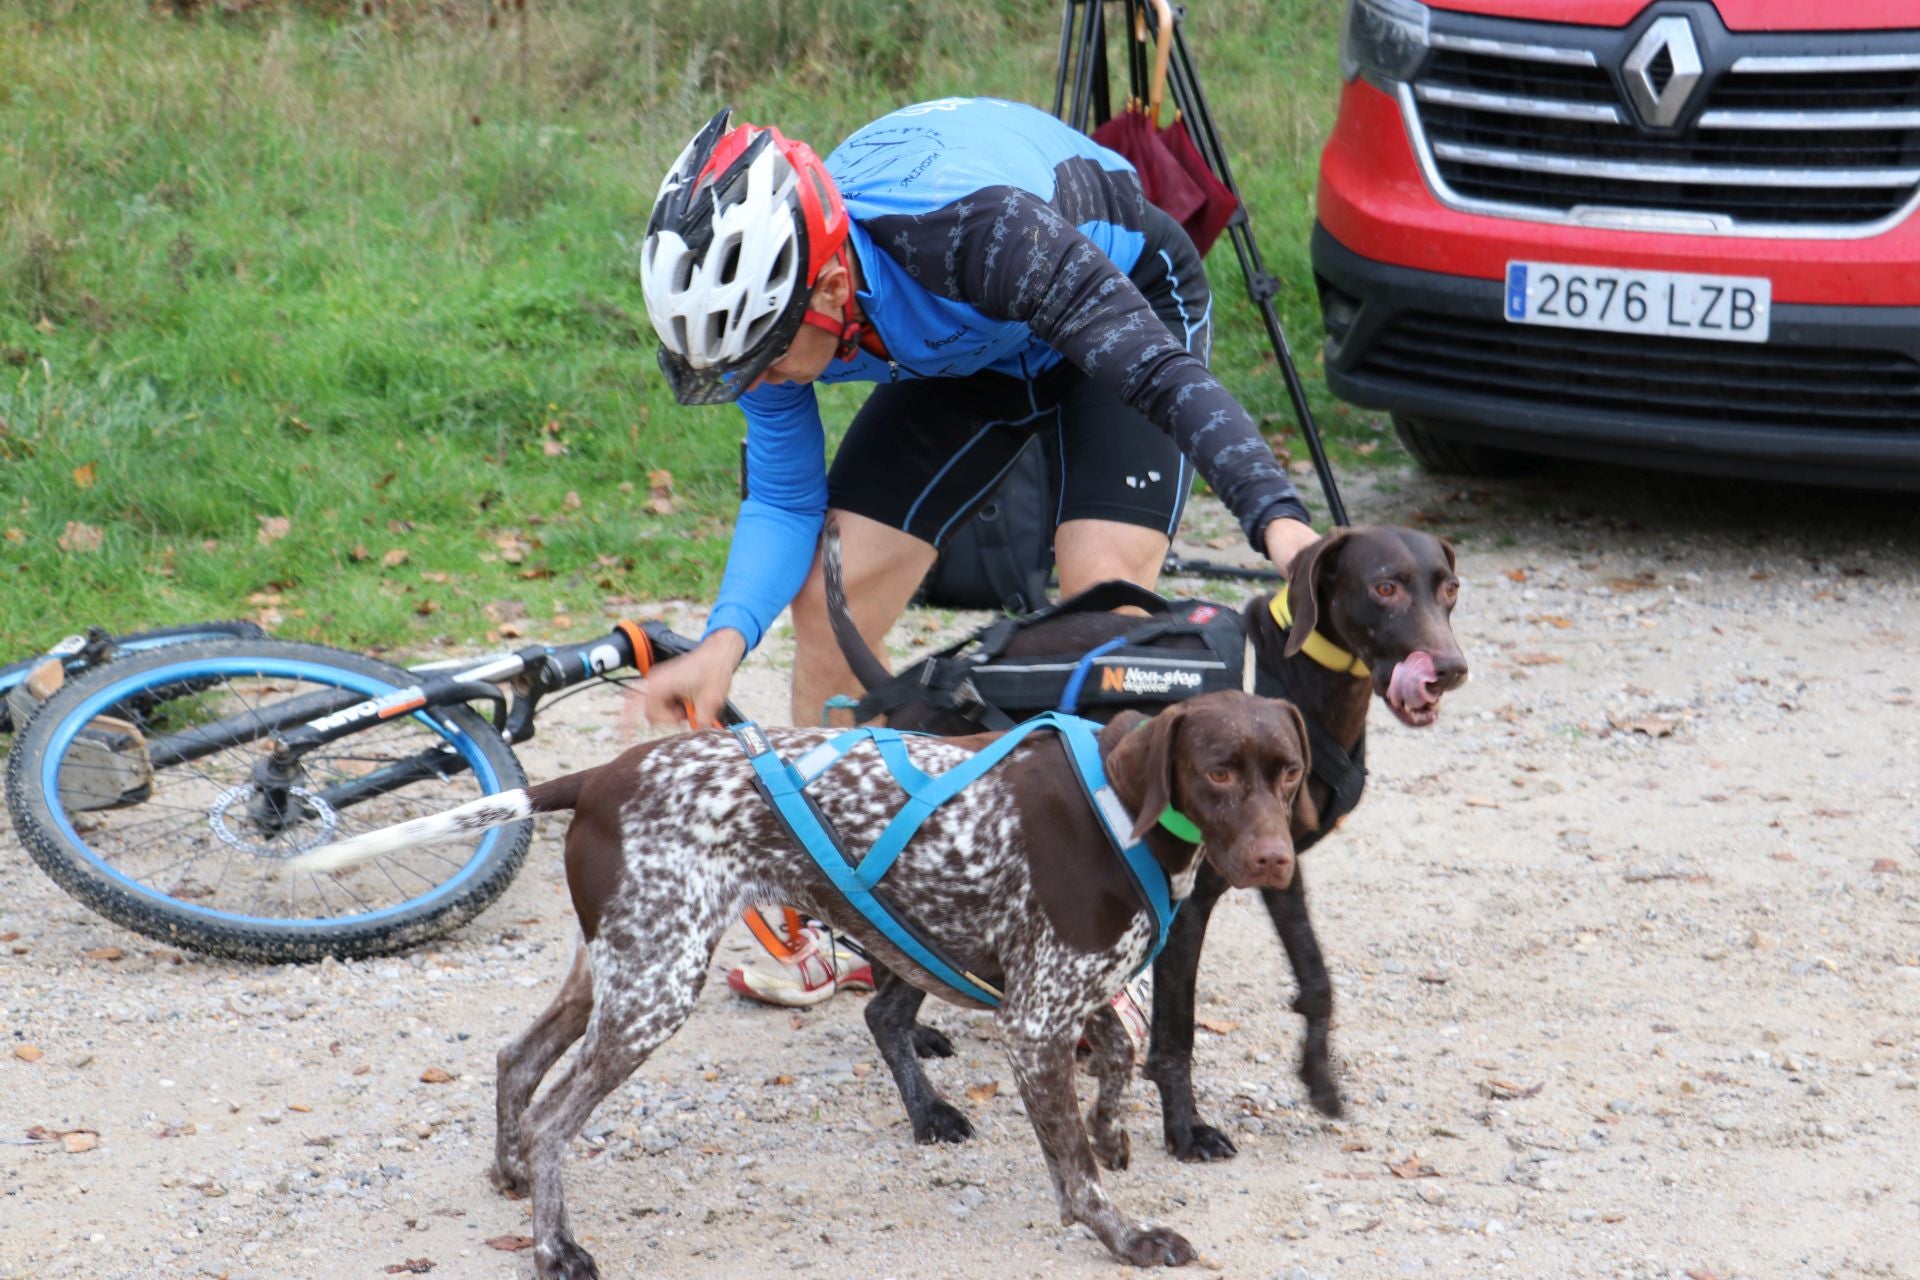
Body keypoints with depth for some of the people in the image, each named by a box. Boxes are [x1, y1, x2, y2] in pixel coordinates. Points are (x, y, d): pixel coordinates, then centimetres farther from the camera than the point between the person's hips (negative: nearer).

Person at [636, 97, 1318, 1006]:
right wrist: (728, 638, -33)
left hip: (1123, 306, -5)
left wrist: (1280, 522, -58)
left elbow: (1162, 370, -45)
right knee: (830, 597, -7)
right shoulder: (765, 294, -25)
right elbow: (783, 501, -14)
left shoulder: (969, 231, -44)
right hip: (972, 350, 5)